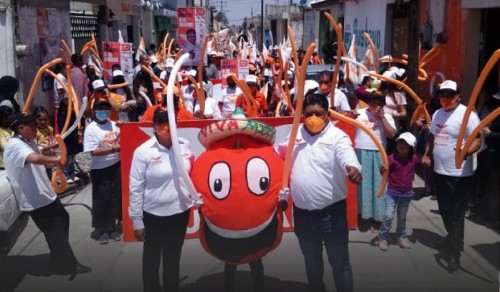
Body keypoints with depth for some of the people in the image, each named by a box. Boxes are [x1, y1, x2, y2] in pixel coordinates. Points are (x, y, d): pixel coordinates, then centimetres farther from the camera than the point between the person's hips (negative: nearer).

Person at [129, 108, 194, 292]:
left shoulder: (185, 145, -4)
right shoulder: (143, 151, -14)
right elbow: (135, 188, -10)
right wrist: (137, 221, -8)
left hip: (181, 212, 3)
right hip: (154, 215, -3)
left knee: (173, 259, 21)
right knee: (152, 260, 16)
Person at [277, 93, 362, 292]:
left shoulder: (337, 136, -13)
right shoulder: (296, 133, 4)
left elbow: (346, 155, -33)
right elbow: (279, 154, 17)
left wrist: (353, 168, -53)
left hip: (331, 211, -5)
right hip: (302, 212, 5)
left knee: (339, 262, 8)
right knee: (311, 260, 25)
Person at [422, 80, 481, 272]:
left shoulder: (467, 114, -14)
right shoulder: (437, 114, 11)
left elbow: (477, 140, -20)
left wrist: (467, 151, -39)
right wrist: (427, 154, 9)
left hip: (460, 174, -8)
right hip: (440, 171, 8)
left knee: (457, 213, 0)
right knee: (445, 211, 19)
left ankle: (454, 252, 8)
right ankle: (454, 241, 38)